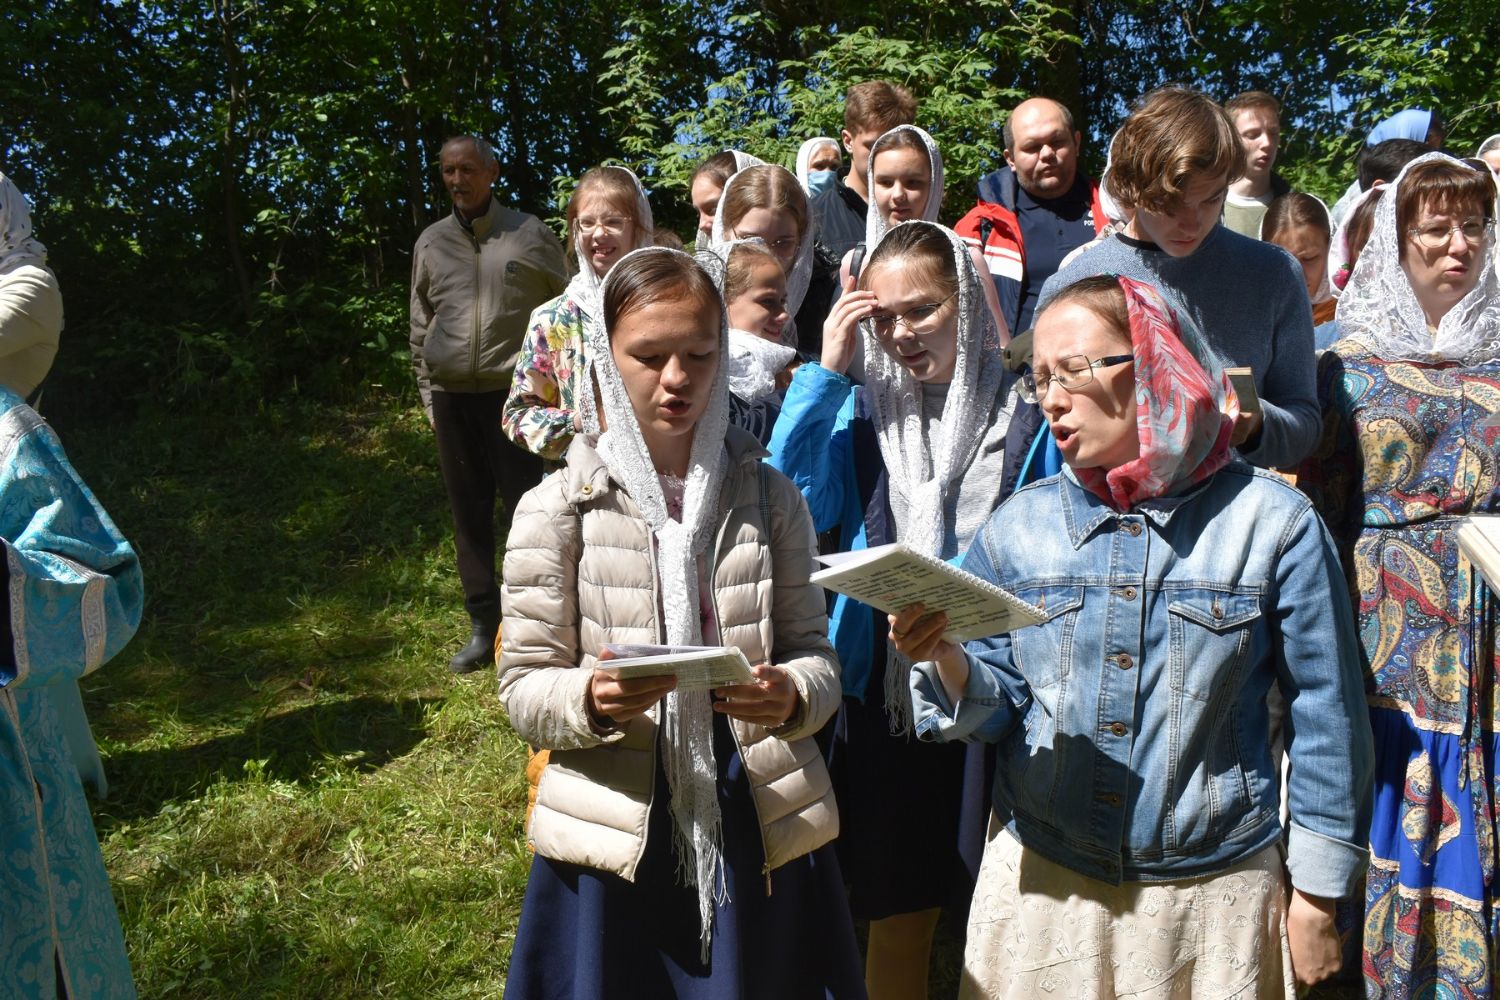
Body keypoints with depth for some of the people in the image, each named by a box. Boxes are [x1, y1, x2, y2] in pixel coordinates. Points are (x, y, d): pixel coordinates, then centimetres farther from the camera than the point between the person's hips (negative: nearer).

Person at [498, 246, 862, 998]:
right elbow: (523, 689, -2)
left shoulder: (768, 497, 1)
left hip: (760, 831, 2)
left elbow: (815, 653, 3)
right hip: (616, 840, -1)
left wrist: (793, 696, -19)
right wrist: (591, 700, -23)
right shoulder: (557, 509, -4)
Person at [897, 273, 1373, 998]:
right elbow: (997, 709, -1)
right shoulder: (1019, 525, -2)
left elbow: (1326, 724, -3)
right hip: (1039, 883, 2)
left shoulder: (1271, 522, -9)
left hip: (1213, 894, -2)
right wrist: (947, 660, -22)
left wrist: (1315, 900, 1)